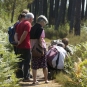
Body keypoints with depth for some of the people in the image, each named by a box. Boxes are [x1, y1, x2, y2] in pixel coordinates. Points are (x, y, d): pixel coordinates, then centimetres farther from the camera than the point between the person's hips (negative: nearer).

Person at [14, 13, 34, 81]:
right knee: (27, 62, -2)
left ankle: (19, 75, 19)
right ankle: (26, 77, -1)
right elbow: (25, 34, -23)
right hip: (26, 46, -8)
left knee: (20, 61, 15)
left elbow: (16, 34, 11)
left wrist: (17, 41, -3)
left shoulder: (20, 24, 17)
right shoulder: (28, 24, -10)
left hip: (19, 46, 8)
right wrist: (20, 42, -13)